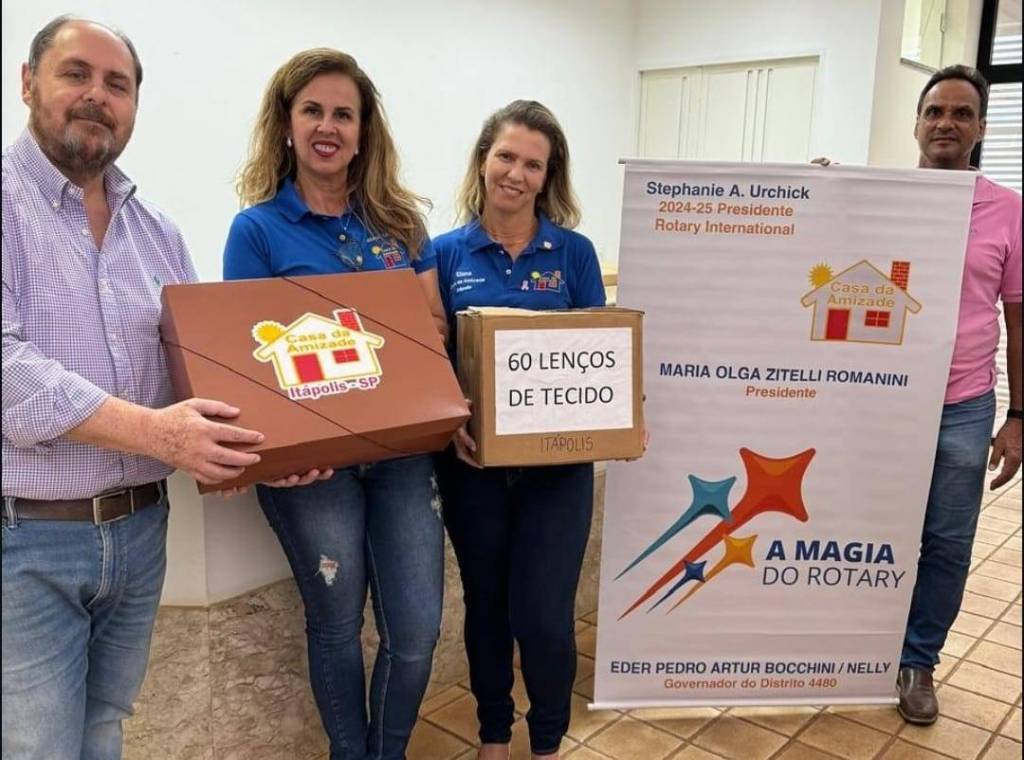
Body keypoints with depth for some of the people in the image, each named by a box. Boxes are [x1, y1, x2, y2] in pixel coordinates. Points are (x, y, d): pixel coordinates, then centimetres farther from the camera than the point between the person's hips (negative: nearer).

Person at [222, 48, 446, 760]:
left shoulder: (398, 219, 6)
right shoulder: (258, 228, -3)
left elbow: (436, 326, 10)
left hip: (403, 448, 3)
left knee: (417, 629, 5)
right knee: (338, 626, 11)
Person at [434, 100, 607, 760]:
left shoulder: (574, 252, 0)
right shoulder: (447, 253, 1)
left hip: (557, 460, -1)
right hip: (474, 459, 1)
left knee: (544, 615, 1)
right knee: (486, 606, 15)